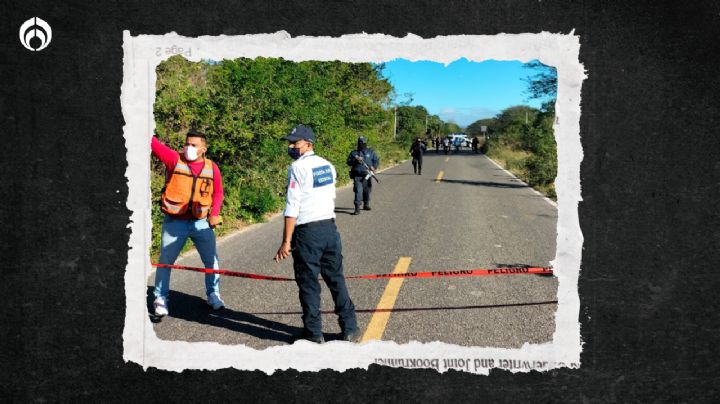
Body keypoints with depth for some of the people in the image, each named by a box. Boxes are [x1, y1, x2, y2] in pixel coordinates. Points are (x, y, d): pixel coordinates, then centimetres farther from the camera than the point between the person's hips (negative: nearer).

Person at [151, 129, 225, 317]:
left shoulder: (211, 167, 2)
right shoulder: (174, 159, -5)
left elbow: (218, 192, 5)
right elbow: (154, 144, -14)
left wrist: (214, 214, -10)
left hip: (201, 222, 2)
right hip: (175, 222, -2)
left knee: (211, 260, 10)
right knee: (165, 261, 4)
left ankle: (213, 295, 28)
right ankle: (160, 299, 17)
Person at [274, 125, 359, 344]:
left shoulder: (298, 167, -11)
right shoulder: (328, 165, 11)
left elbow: (292, 207, -16)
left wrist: (286, 242, -16)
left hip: (308, 231, -6)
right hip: (330, 227, 7)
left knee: (308, 282, 4)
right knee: (336, 278, 13)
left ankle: (313, 332, 11)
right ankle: (350, 328, 17)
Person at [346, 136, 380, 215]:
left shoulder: (371, 152, 10)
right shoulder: (354, 153, 8)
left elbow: (376, 160, 9)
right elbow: (348, 162, 5)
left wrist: (373, 166, -11)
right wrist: (355, 160, -13)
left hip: (367, 175, 2)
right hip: (357, 175, -2)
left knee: (367, 191, 11)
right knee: (358, 191, -13)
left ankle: (366, 204, 32)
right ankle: (357, 208, -16)